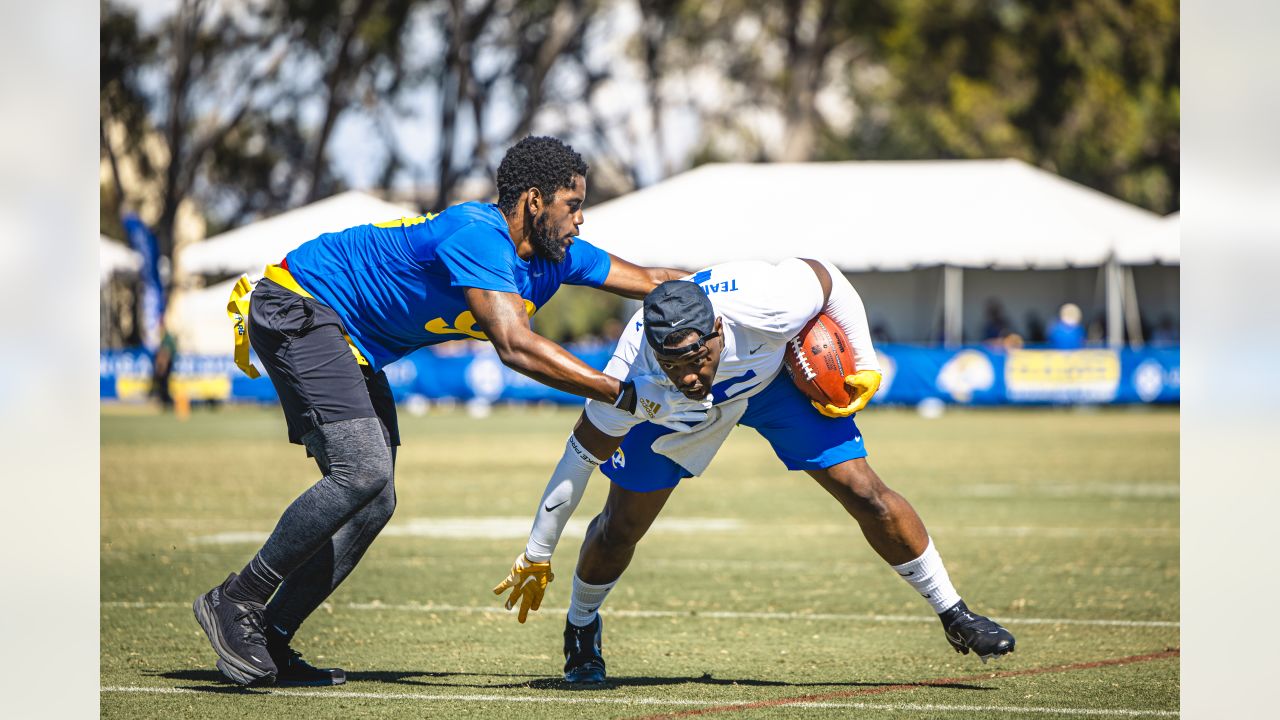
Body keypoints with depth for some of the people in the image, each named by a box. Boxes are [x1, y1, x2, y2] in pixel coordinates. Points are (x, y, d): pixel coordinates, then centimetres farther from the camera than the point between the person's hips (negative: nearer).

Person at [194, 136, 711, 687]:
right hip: (297, 310, -10)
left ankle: (268, 643, 6)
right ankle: (234, 601, -14)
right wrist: (629, 396, -38)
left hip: (352, 348, 10)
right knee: (363, 472, -24)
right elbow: (515, 347, -39)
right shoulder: (476, 237, -28)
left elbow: (649, 280, 13)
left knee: (373, 506, 3)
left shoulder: (555, 258, 0)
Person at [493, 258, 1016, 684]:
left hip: (773, 375, 0)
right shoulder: (634, 373, -39)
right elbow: (583, 454, -24)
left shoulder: (767, 304, -44)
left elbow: (826, 278, -20)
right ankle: (581, 631, 30)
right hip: (671, 413, 0)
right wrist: (537, 557, -16)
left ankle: (953, 614, 10)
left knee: (866, 496, -8)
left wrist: (865, 366, -12)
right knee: (621, 528, -2)